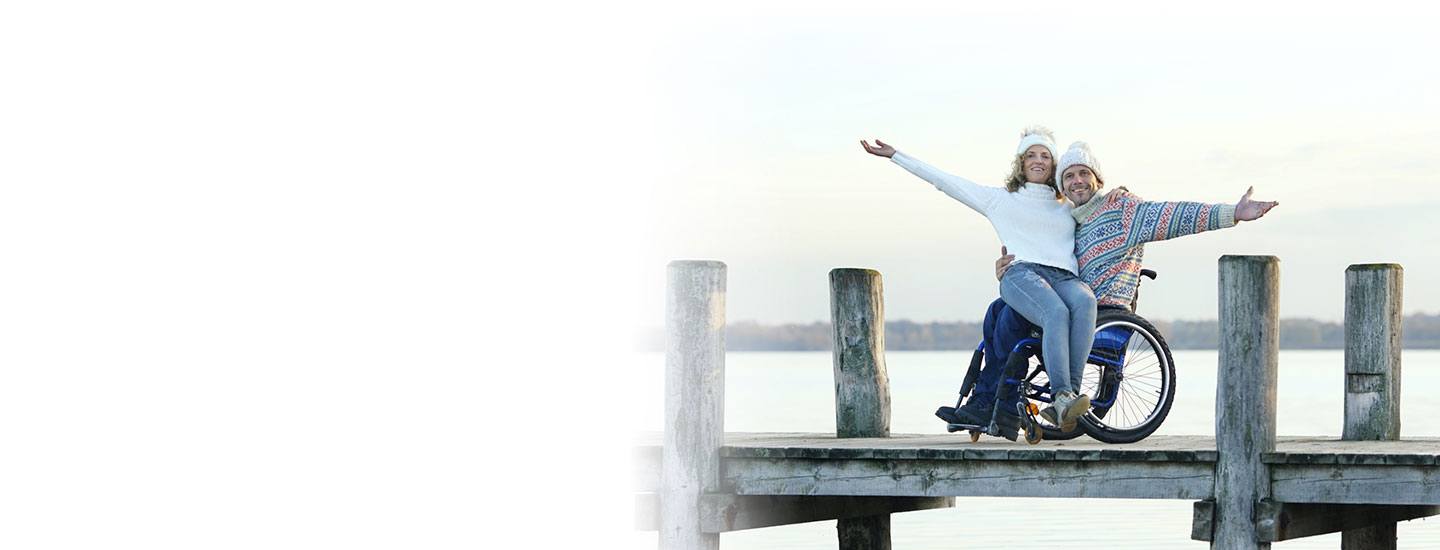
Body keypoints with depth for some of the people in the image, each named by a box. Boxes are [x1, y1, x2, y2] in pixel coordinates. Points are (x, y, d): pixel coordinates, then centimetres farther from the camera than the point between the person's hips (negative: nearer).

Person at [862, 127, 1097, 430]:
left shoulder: (1069, 209, 34)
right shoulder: (1000, 199, 27)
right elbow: (942, 180, 26)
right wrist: (894, 155, 24)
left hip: (1066, 279, 2)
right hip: (1021, 274, -2)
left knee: (1085, 302, -38)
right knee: (1056, 313, -39)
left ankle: (1072, 390, -45)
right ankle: (1062, 397, -49)